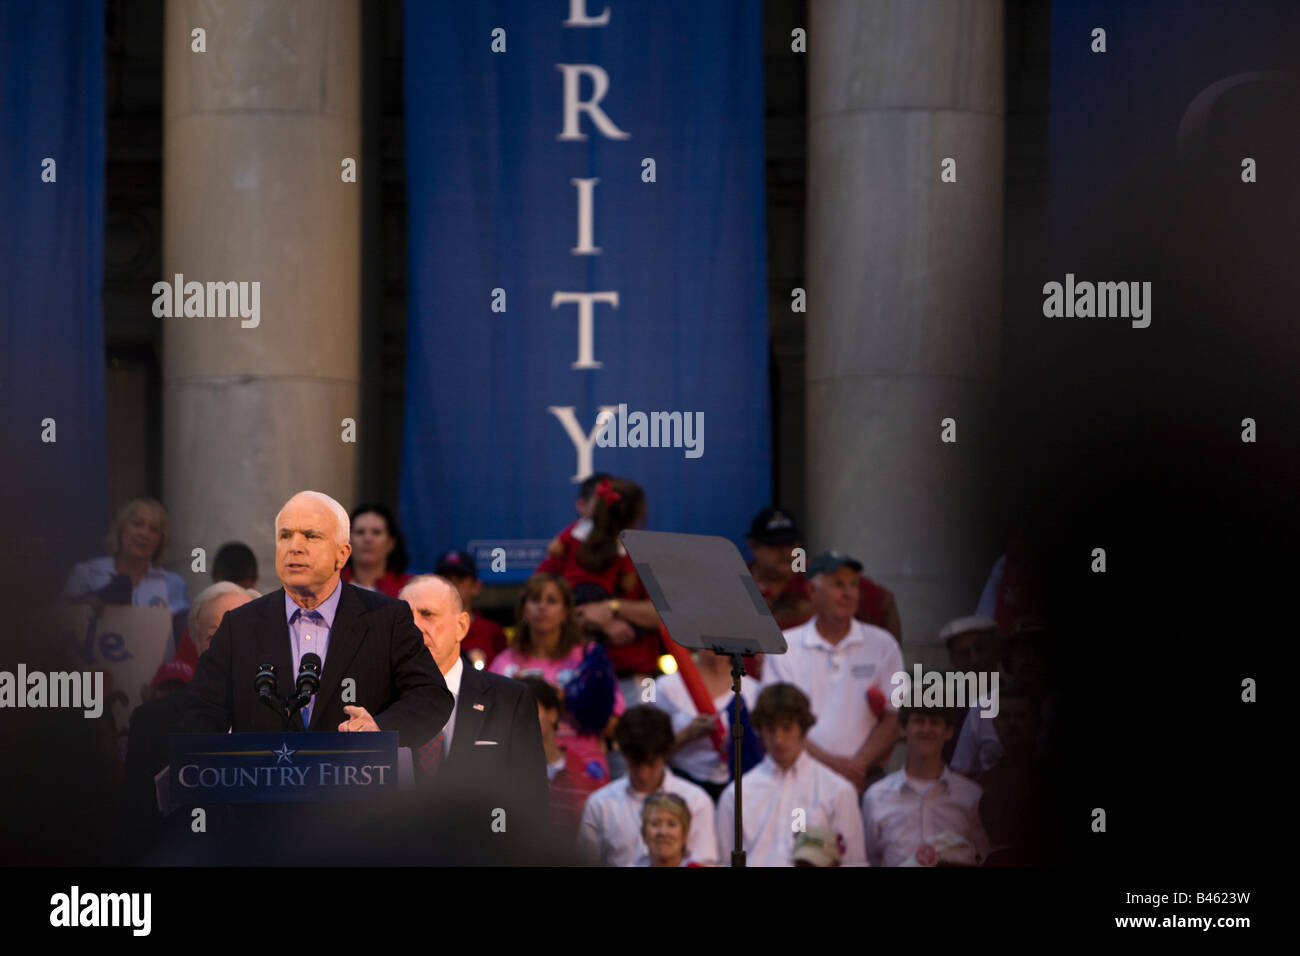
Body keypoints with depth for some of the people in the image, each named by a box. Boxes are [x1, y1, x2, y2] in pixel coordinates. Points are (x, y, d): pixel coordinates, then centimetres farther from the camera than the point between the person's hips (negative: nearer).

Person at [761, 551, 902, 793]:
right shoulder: (783, 648, 9)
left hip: (865, 782, 1)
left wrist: (858, 764, -9)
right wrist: (831, 762, -12)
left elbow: (894, 719, 7)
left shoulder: (881, 645, 13)